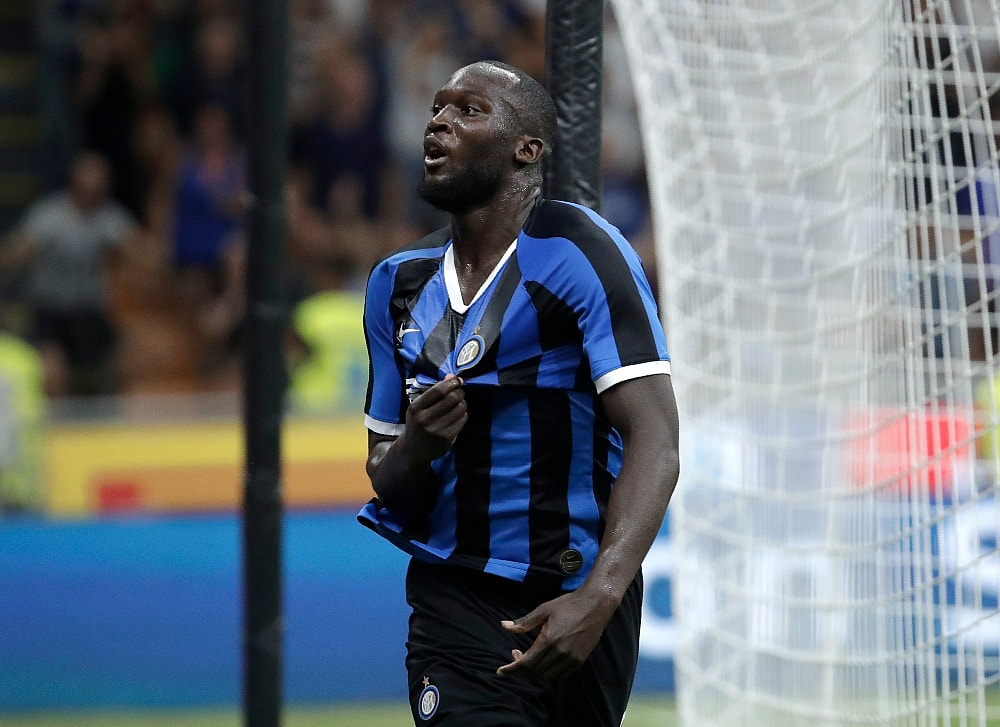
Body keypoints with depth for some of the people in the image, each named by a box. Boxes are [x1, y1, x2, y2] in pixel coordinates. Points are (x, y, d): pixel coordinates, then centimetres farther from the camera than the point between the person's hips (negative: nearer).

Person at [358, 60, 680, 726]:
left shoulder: (579, 253, -9)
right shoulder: (399, 283, 10)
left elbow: (654, 441, -19)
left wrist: (598, 597, -32)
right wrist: (415, 448, -9)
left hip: (578, 602, -3)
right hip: (456, 600, 3)